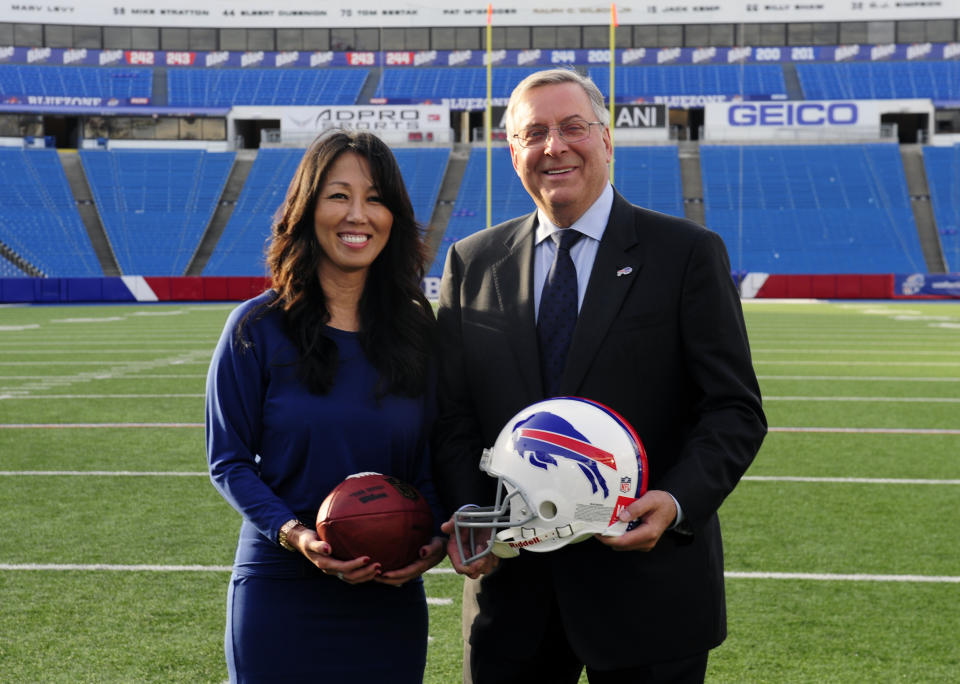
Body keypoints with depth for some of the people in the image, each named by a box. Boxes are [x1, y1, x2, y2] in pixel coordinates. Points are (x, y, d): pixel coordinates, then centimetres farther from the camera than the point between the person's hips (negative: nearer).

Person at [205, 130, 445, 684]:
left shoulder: (417, 330, 4)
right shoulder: (258, 328, -4)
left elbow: (430, 462, 6)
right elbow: (228, 461, -3)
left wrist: (434, 541, -11)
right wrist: (292, 533, -17)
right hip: (280, 592, -2)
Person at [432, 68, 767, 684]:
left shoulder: (688, 253, -1)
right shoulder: (472, 263, 9)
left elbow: (735, 409, -4)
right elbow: (454, 416, 9)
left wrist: (678, 503, -20)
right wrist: (465, 514, -9)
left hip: (648, 586, -2)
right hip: (510, 586, 3)